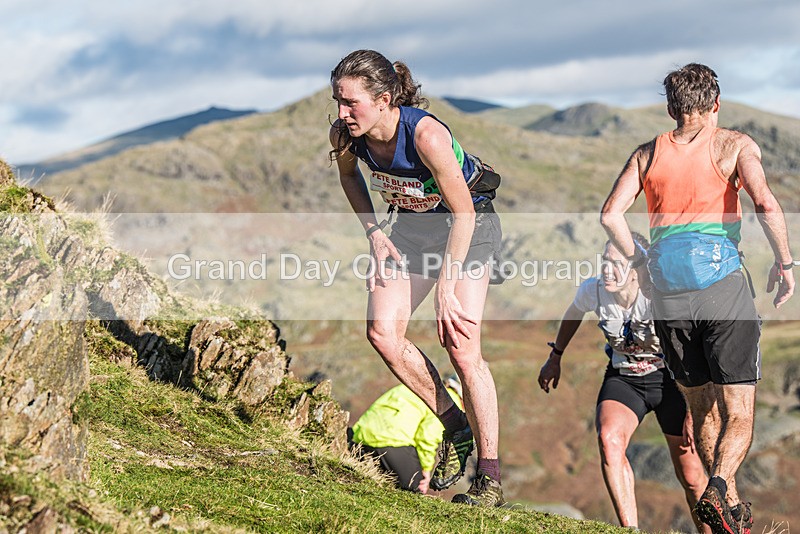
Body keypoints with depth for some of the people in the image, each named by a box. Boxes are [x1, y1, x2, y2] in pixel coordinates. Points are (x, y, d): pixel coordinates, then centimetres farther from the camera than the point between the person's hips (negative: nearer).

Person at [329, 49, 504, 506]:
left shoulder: (427, 135, -34)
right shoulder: (345, 135, -16)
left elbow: (462, 214, -26)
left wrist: (446, 287, -23)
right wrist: (374, 234, 0)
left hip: (469, 225, -6)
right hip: (413, 225, 6)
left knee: (461, 348, -15)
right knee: (383, 332, -10)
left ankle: (490, 478, -7)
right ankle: (456, 429, 8)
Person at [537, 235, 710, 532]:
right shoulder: (593, 291, -14)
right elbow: (573, 315, 12)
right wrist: (555, 357, 23)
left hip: (668, 377, -3)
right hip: (622, 378, 3)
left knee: (690, 476, -2)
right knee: (609, 439, -28)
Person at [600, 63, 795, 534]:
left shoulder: (648, 154, 15)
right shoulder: (735, 145, 4)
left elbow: (611, 215, 5)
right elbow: (765, 202, -12)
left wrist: (639, 262, 17)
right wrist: (785, 262, -2)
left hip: (668, 290, 4)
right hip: (721, 279, -4)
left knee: (703, 410, 16)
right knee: (739, 415, -1)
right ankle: (718, 489, -26)